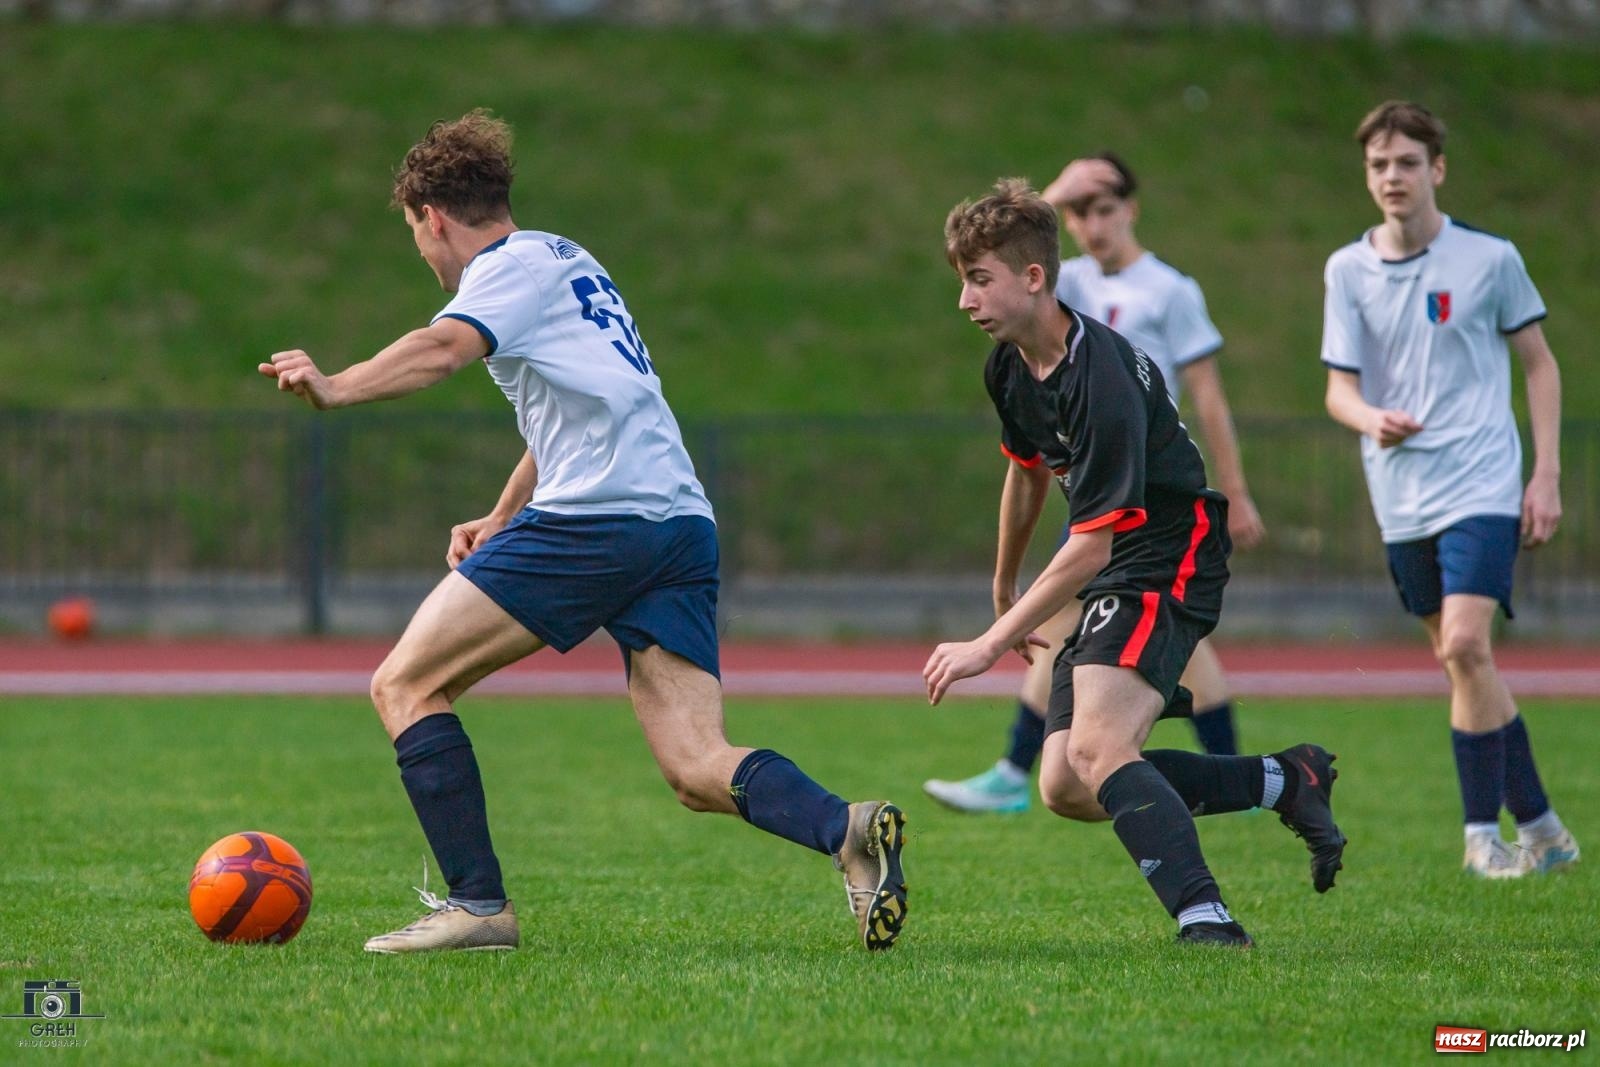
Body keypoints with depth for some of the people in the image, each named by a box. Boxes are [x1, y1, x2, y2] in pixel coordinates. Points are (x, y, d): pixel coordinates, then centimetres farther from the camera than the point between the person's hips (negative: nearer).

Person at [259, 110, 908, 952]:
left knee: (405, 685, 2)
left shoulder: (511, 267, 2)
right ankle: (844, 829, -28)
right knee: (699, 772, -2)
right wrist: (500, 520, 49)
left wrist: (336, 388, -33)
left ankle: (477, 904, -5)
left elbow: (444, 349, -21)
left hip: (594, 516, -9)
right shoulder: (567, 262, 30)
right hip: (682, 526, 9)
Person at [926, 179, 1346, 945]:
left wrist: (991, 644, -25)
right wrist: (1004, 595, 32)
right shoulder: (1009, 365, 3)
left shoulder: (1102, 378, -26)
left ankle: (1204, 918, -33)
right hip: (1114, 579, 10)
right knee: (1066, 789, 1)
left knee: (1096, 746, -29)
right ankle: (1285, 781, 12)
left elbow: (1091, 544, -27)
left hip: (1169, 564, -10)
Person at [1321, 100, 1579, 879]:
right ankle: (1539, 827, 18)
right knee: (1457, 658, 7)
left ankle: (1484, 831, -9)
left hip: (1482, 486, -4)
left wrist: (1546, 478, 0)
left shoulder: (1490, 260, -3)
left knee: (1464, 645, -18)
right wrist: (1371, 420, -22)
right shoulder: (1347, 270, 3)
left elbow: (1539, 365, 6)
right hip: (1401, 496, 4)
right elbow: (1339, 385, 2)